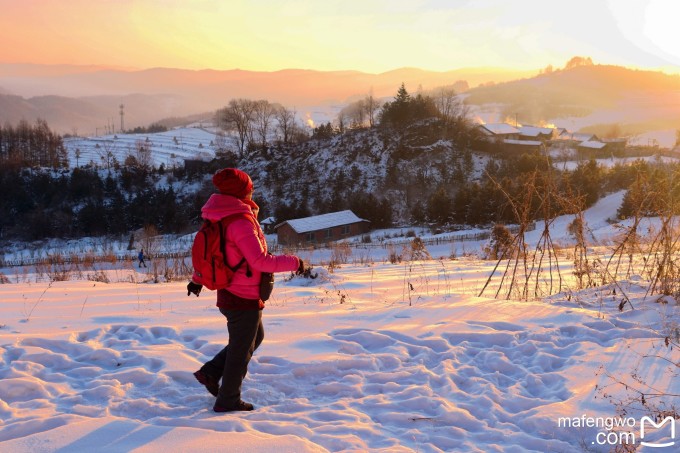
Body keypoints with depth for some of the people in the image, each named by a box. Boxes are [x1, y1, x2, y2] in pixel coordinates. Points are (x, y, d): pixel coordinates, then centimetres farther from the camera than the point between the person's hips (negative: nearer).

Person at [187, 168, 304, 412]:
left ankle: (211, 372, 24)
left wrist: (197, 280, 30)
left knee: (255, 337, 25)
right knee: (241, 349, 6)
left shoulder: (220, 219, 7)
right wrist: (293, 262, -16)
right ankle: (228, 401, 21)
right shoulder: (241, 222, -22)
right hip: (244, 298, -9)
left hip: (228, 294, 9)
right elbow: (259, 261, -26)